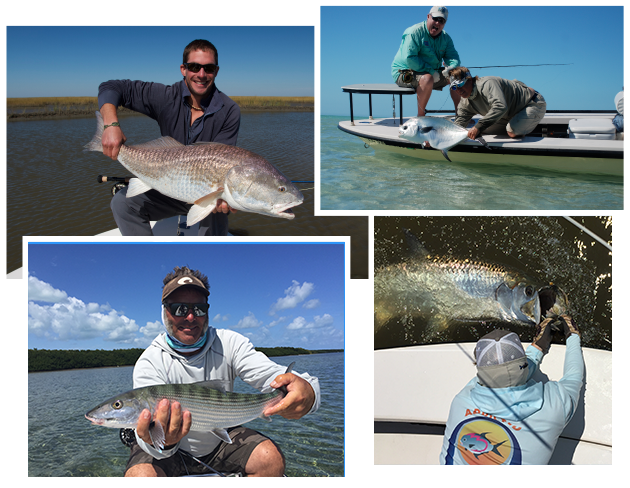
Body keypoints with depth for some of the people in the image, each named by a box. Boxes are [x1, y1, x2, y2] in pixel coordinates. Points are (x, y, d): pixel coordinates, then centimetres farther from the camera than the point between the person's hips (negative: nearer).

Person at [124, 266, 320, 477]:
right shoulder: (149, 363, -18)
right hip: (171, 452, -3)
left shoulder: (229, 343, -9)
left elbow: (271, 375, -22)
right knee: (140, 476, -32)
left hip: (219, 440, 3)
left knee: (270, 458, -21)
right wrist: (158, 442, -57)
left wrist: (306, 391, -47)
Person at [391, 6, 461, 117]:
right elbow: (409, 58, -26)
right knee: (427, 79, -39)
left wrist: (451, 68, -24)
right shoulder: (414, 32, -17)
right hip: (405, 73, -8)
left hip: (431, 74, 8)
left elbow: (453, 57, 1)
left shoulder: (445, 38, 8)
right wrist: (431, 71, -26)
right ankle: (420, 116, -25)